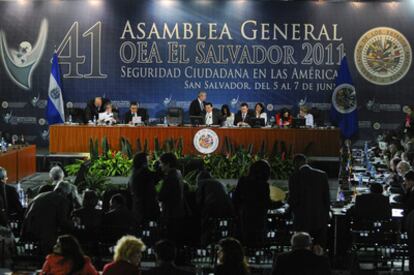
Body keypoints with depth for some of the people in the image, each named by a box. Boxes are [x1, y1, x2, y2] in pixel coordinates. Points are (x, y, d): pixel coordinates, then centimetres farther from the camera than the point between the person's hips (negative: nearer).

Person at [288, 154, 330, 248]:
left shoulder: (294, 177, -9)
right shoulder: (322, 175, 1)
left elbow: (292, 199, -8)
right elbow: (327, 199, 3)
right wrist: (326, 215, 13)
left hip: (302, 220, -3)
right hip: (321, 220, 3)